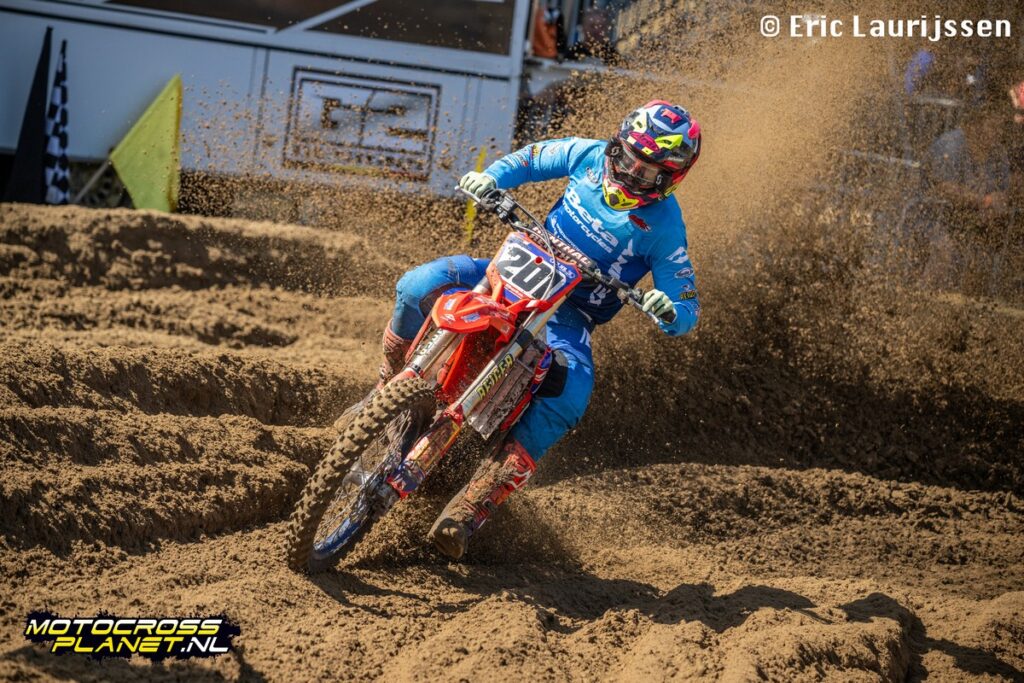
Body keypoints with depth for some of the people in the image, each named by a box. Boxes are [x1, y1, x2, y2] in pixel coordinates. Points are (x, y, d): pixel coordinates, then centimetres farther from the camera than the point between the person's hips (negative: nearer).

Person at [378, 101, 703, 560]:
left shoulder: (663, 227, -11)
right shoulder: (590, 156, -3)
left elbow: (687, 312, -9)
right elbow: (531, 159, 15)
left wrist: (668, 310, -35)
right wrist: (491, 176, -8)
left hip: (569, 316, -3)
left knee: (570, 395, -35)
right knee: (420, 286, -23)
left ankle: (472, 509, -34)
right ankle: (389, 389, 5)